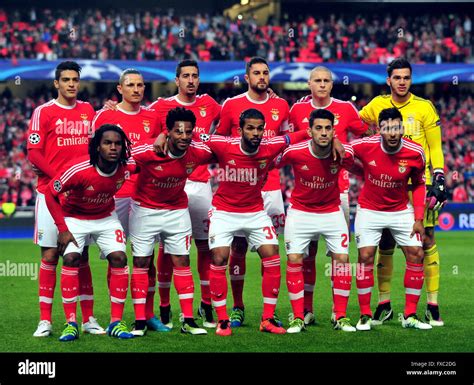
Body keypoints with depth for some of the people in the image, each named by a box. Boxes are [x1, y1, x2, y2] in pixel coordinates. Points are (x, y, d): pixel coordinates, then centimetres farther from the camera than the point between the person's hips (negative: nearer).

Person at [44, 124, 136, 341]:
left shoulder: (126, 167, -23)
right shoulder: (79, 169, -34)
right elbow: (50, 193, -21)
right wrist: (62, 229, -20)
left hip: (106, 217, 3)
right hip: (74, 217, -3)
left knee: (119, 258, -12)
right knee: (71, 258, -21)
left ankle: (116, 322, -4)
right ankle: (71, 323, -13)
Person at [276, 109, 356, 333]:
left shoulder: (344, 153, -18)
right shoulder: (294, 152, -22)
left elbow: (355, 169, 7)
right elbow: (273, 165, -1)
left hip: (332, 211, 1)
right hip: (300, 212, -1)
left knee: (342, 258, -5)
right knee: (294, 259, -7)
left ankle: (341, 317, 6)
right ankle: (298, 318, 2)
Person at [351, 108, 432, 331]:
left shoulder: (415, 153, -16)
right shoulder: (365, 146, -21)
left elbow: (419, 184, 0)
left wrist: (418, 218, -5)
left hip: (401, 210, 2)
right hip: (369, 210, -2)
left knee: (416, 255, -5)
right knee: (365, 256, -11)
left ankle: (409, 316, 6)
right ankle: (365, 315, 1)